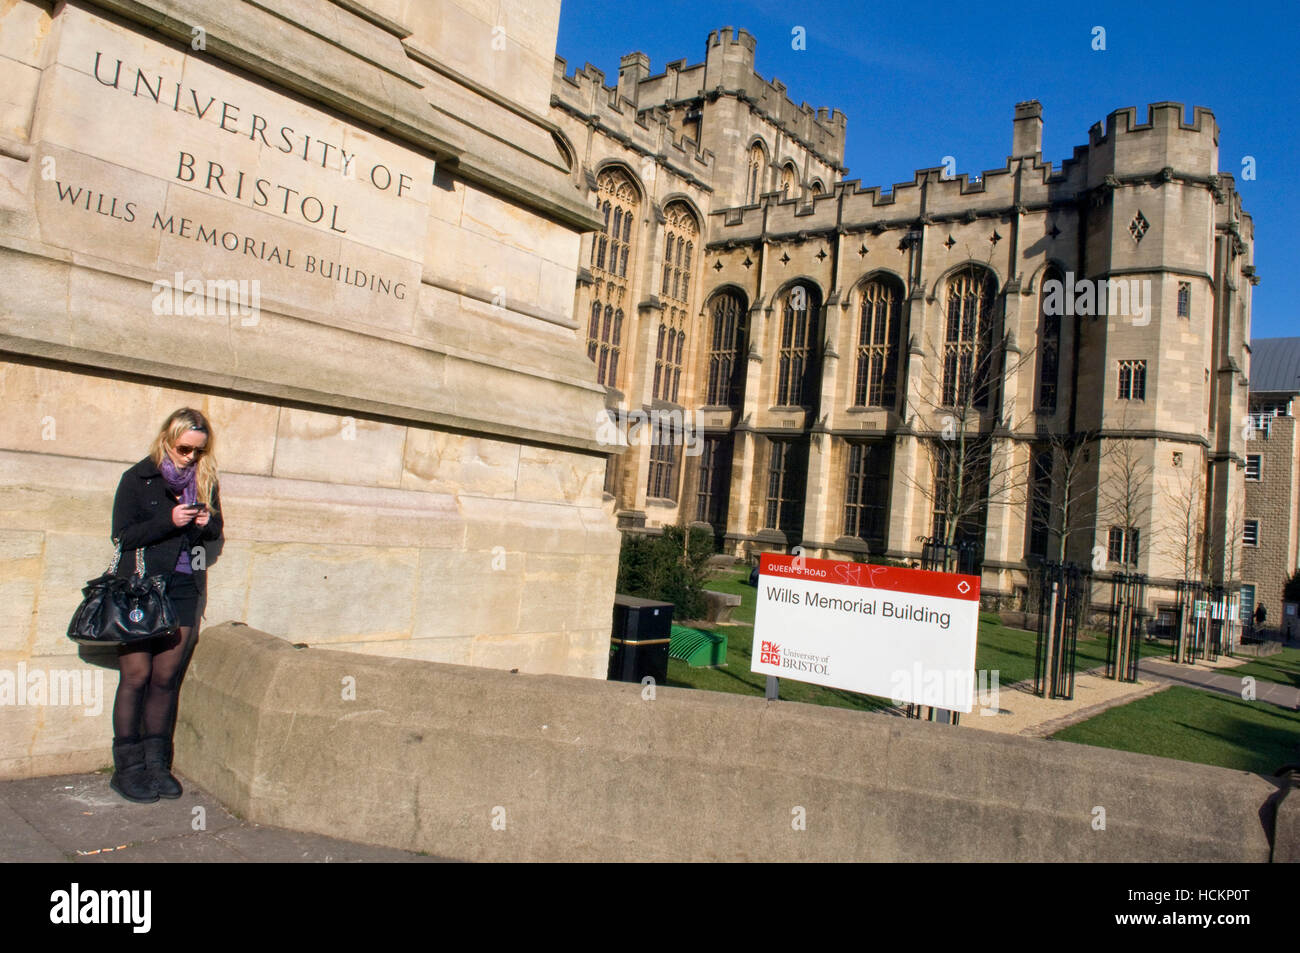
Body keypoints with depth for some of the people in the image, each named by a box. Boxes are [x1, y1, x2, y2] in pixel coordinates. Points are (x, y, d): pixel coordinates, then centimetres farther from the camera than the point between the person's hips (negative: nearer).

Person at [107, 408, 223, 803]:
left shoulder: (205, 481, 10)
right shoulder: (138, 478, 0)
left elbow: (216, 530, 18)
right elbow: (122, 535, -4)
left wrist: (206, 524, -4)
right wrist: (169, 522, -16)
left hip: (184, 590, 3)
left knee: (166, 679, 6)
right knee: (136, 675, -2)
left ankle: (156, 763, 14)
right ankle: (127, 768, 7)